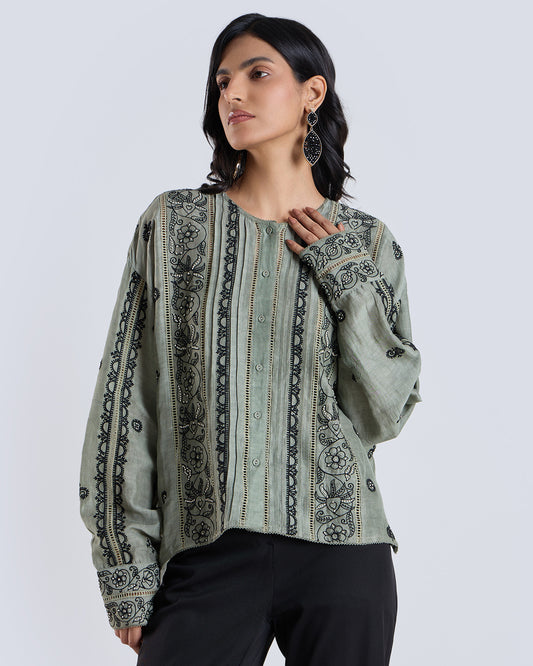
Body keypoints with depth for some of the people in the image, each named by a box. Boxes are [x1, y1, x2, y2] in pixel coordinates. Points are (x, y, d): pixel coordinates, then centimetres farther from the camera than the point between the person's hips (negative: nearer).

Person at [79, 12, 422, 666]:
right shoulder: (173, 222, 3)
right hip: (206, 557, -1)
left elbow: (385, 414, 1)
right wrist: (126, 569, -2)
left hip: (342, 553, 1)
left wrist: (348, 279, -7)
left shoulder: (368, 241, 5)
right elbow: (124, 399, 1)